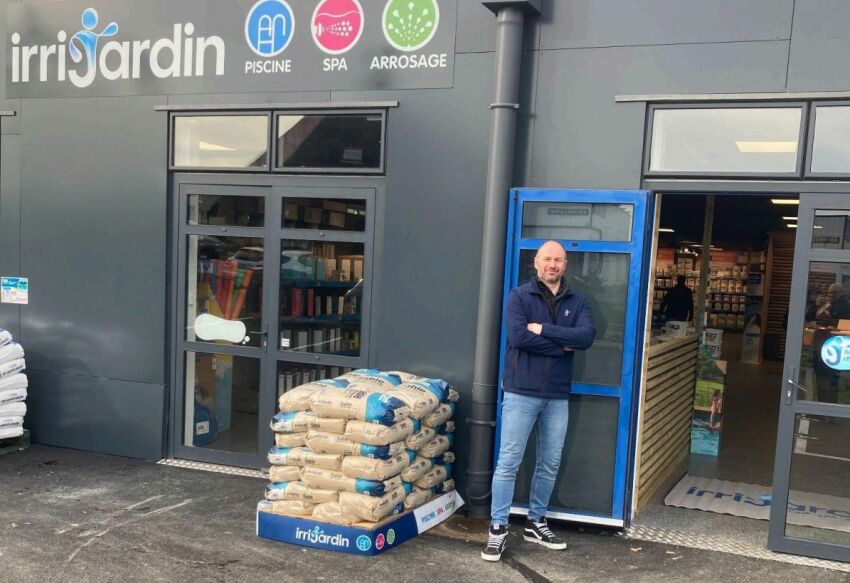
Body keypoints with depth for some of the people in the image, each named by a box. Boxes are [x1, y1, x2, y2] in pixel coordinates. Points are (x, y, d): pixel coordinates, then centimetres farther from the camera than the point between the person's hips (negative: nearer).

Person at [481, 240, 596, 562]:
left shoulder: (577, 302, 8)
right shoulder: (519, 296, -2)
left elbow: (586, 336, -11)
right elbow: (518, 336, -18)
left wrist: (544, 329, -17)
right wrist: (562, 345, -12)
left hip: (558, 396, 4)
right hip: (521, 393, -4)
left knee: (550, 464, 13)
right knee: (509, 462, -2)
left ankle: (536, 523, 28)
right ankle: (498, 528, 7)